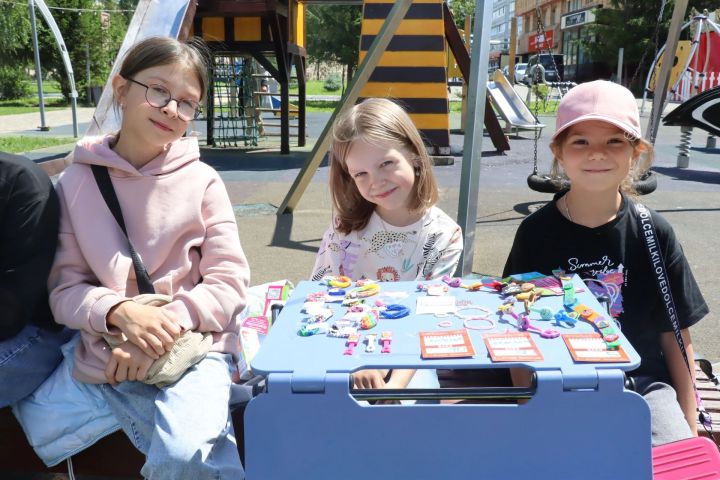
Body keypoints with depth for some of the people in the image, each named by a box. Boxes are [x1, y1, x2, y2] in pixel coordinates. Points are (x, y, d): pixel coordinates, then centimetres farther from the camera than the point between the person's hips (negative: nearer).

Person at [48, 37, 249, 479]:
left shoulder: (202, 181, -2)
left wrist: (167, 326, -18)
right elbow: (65, 289, 1)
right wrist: (120, 313, -18)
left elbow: (229, 284, -4)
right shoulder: (76, 183, 2)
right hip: (115, 359, 1)